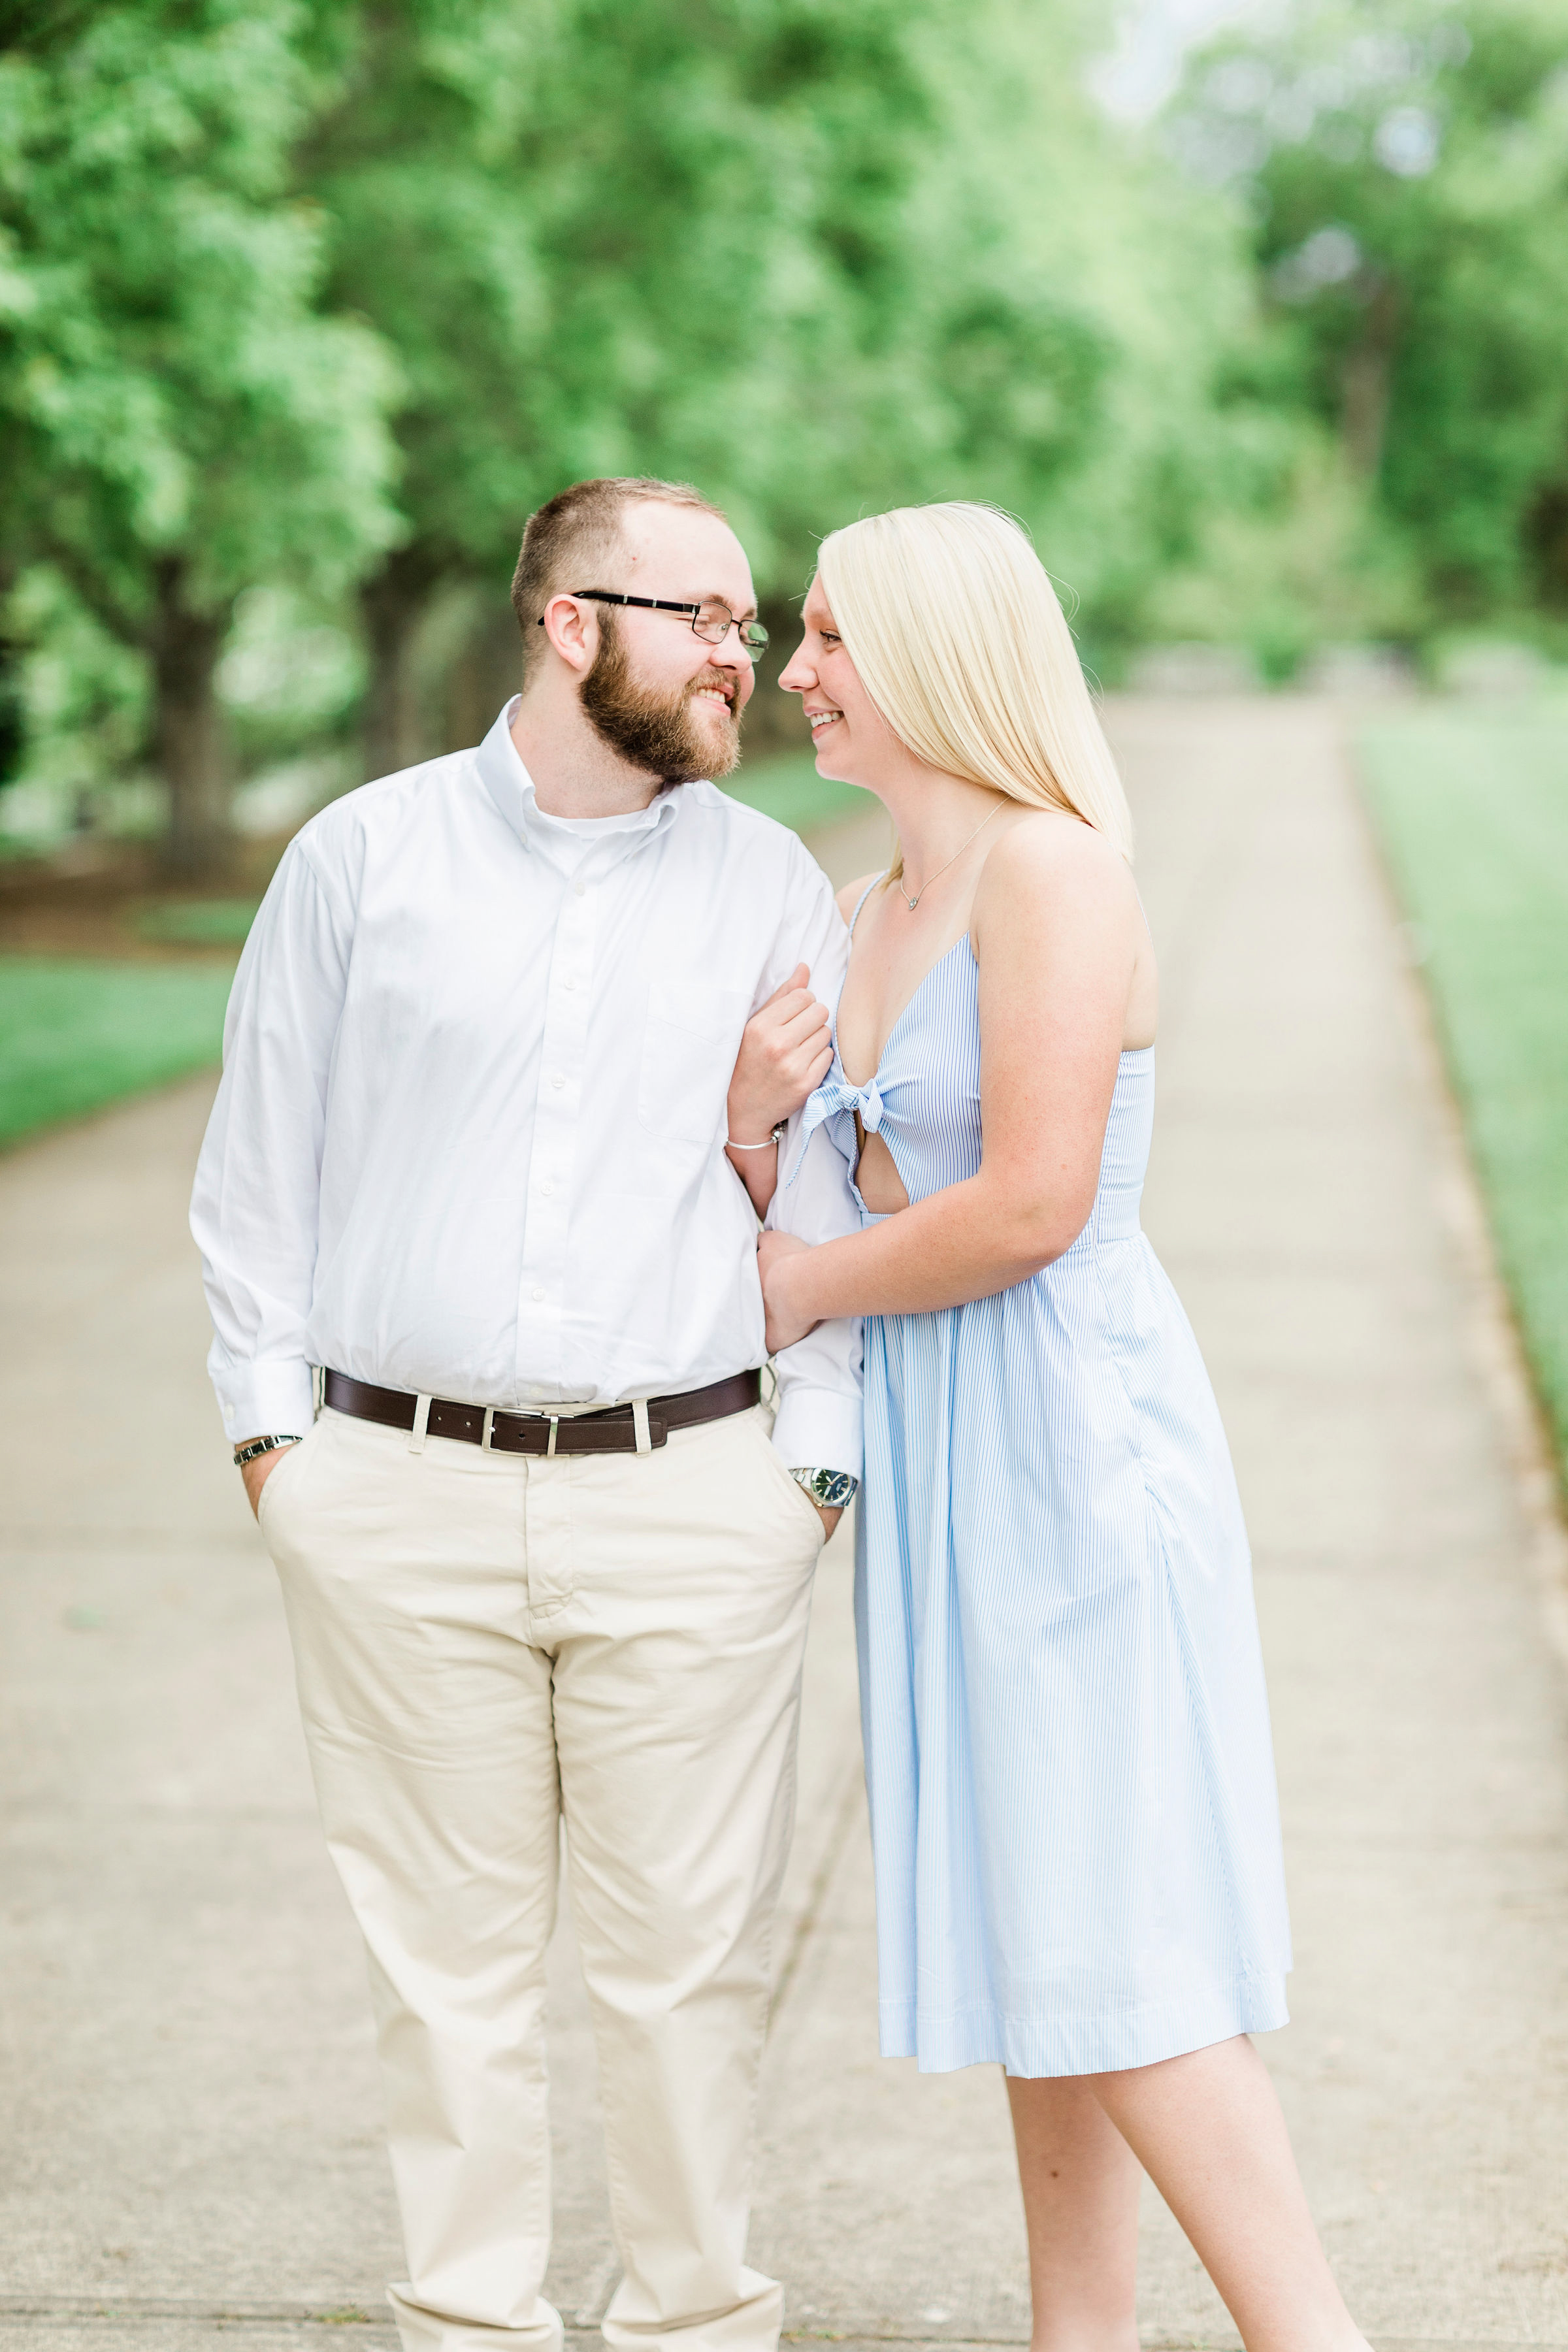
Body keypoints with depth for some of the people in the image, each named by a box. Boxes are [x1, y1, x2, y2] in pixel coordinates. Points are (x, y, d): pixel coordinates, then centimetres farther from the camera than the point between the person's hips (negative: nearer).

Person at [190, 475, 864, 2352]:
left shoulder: (770, 885, 7)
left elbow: (833, 1197, 8)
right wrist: (268, 1423, 5)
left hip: (690, 1501, 1)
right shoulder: (362, 856, 4)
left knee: (687, 1953, 5)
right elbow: (261, 1163, 9)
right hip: (400, 1499, 0)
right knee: (445, 1952, 6)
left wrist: (819, 1459, 2)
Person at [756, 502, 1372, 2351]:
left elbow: (1029, 1204, -21)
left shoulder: (1053, 868, -14)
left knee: (1112, 1957, -6)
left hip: (1068, 1437, -9)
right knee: (1027, 1934, 13)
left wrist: (808, 1284, -8)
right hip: (936, 1454, 9)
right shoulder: (871, 910, 13)